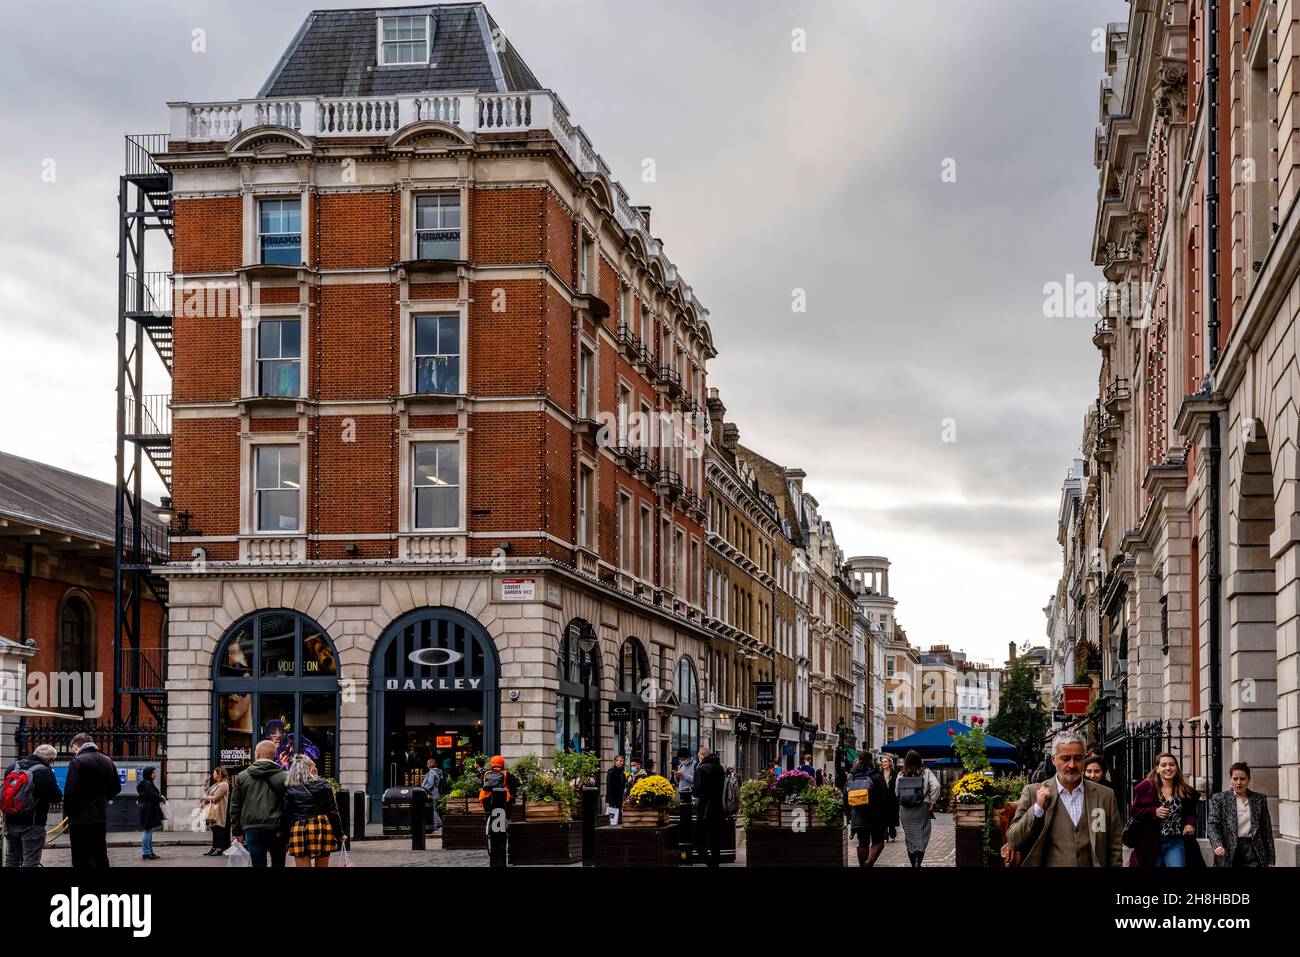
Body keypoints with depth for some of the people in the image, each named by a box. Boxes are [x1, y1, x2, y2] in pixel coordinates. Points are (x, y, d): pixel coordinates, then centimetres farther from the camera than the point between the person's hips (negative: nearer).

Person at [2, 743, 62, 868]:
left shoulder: (12, 767, 6)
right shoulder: (45, 772, -16)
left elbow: (5, 790, 16)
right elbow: (56, 798, -14)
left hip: (11, 822, 6)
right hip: (32, 824, -6)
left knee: (11, 858, 18)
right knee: (30, 861, 0)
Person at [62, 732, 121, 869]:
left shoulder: (77, 762, -12)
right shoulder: (108, 761, 10)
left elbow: (70, 791, -17)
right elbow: (116, 788, 15)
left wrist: (67, 813, -5)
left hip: (80, 818, -6)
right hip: (101, 817, 6)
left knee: (82, 860, -3)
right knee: (100, 856, 13)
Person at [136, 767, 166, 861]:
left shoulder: (149, 783, 18)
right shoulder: (145, 784, -13)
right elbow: (151, 794, -21)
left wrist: (161, 798, 1)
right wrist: (161, 799, -8)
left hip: (151, 810, 10)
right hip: (147, 810, -10)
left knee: (149, 831, 11)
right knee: (147, 831, -8)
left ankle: (150, 852, 14)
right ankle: (146, 853, -6)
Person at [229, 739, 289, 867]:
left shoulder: (242, 776, 6)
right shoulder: (284, 777, -1)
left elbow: (235, 807, 8)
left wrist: (236, 832, 12)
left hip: (252, 828, 1)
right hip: (275, 828, -1)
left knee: (258, 864, 3)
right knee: (278, 863, 12)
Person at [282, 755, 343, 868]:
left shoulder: (289, 790, 1)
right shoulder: (323, 785, 2)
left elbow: (286, 815, 0)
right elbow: (333, 811, 2)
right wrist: (339, 833, 8)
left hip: (298, 831, -1)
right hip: (322, 828, 1)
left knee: (302, 865, 0)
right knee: (322, 865, 12)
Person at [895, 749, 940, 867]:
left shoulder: (900, 775, 4)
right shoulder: (926, 772, -2)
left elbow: (896, 793, 5)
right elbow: (936, 786, -14)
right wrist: (932, 802, -6)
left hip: (905, 809, 2)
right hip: (922, 808, -2)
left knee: (909, 837, 11)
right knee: (922, 836, 1)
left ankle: (914, 864, 15)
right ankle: (918, 862, -16)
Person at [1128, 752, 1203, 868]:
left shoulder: (1185, 790, 5)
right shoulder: (1146, 787, -4)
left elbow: (1191, 812, 18)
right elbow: (1133, 811, -3)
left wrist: (1190, 823, -4)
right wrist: (1154, 812, -17)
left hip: (1176, 844, 1)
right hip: (1151, 843, -1)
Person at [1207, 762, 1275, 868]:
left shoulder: (1259, 799, 10)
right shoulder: (1219, 799, 4)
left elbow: (1267, 831, 12)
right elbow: (1212, 824, -5)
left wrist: (1271, 860, 9)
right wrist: (1217, 845, -25)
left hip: (1252, 850, 1)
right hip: (1228, 852, 0)